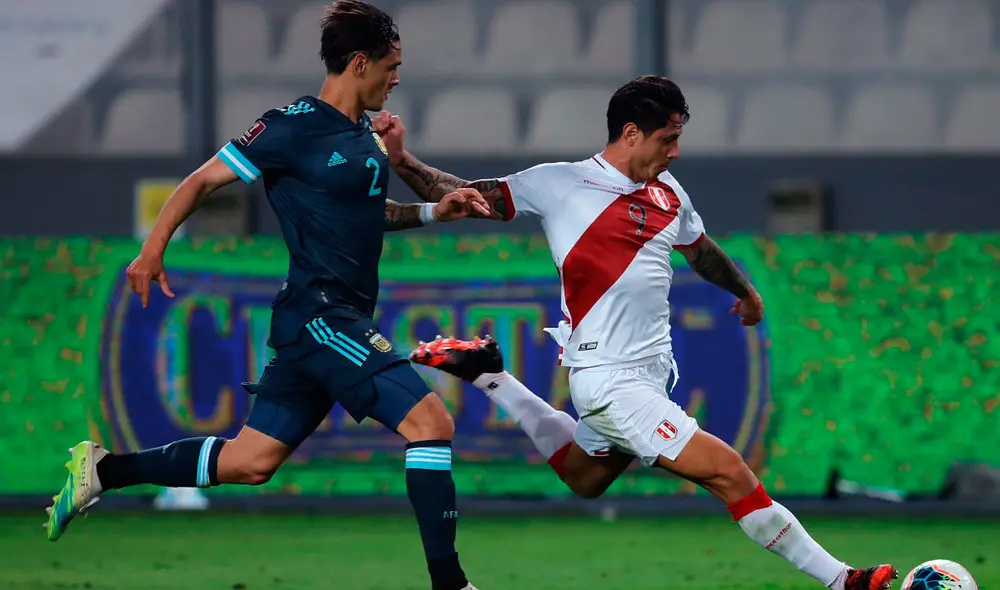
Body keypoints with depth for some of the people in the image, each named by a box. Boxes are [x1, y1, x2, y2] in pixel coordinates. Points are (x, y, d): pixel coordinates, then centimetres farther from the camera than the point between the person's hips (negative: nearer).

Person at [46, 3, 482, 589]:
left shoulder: (366, 134, 15)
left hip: (346, 318, 9)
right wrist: (152, 250, -6)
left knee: (248, 462, 11)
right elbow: (205, 180, -4)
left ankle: (102, 469, 22)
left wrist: (433, 211, 15)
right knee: (431, 420, -18)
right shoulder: (294, 127, -10)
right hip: (317, 314, -9)